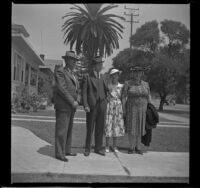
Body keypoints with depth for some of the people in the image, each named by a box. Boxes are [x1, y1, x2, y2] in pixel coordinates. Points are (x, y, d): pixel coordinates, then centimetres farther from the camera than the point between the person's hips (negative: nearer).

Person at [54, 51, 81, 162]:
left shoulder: (73, 75, 20)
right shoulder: (60, 71, -7)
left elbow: (77, 90, 18)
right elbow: (62, 89, -17)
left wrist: (77, 101, -1)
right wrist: (72, 102, -16)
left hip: (71, 107, 8)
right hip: (63, 106, -8)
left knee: (68, 129, 11)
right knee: (61, 130, -5)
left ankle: (66, 150, 20)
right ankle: (59, 153, 2)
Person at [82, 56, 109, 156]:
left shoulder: (102, 77, 15)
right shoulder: (87, 77, 0)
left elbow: (106, 90, 20)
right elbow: (84, 92, -5)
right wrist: (85, 105, -14)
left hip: (102, 105, 4)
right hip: (91, 106, -4)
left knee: (100, 128, 7)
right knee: (90, 128, 2)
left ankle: (98, 148, 18)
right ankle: (87, 148, 15)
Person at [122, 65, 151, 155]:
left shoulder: (145, 84, 3)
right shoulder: (127, 83, -7)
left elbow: (148, 97, 8)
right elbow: (123, 97, -7)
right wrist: (124, 109, -10)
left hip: (142, 110, 3)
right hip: (131, 109, -3)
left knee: (139, 128, 8)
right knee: (132, 128, -2)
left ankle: (137, 147, 19)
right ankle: (131, 147, 10)